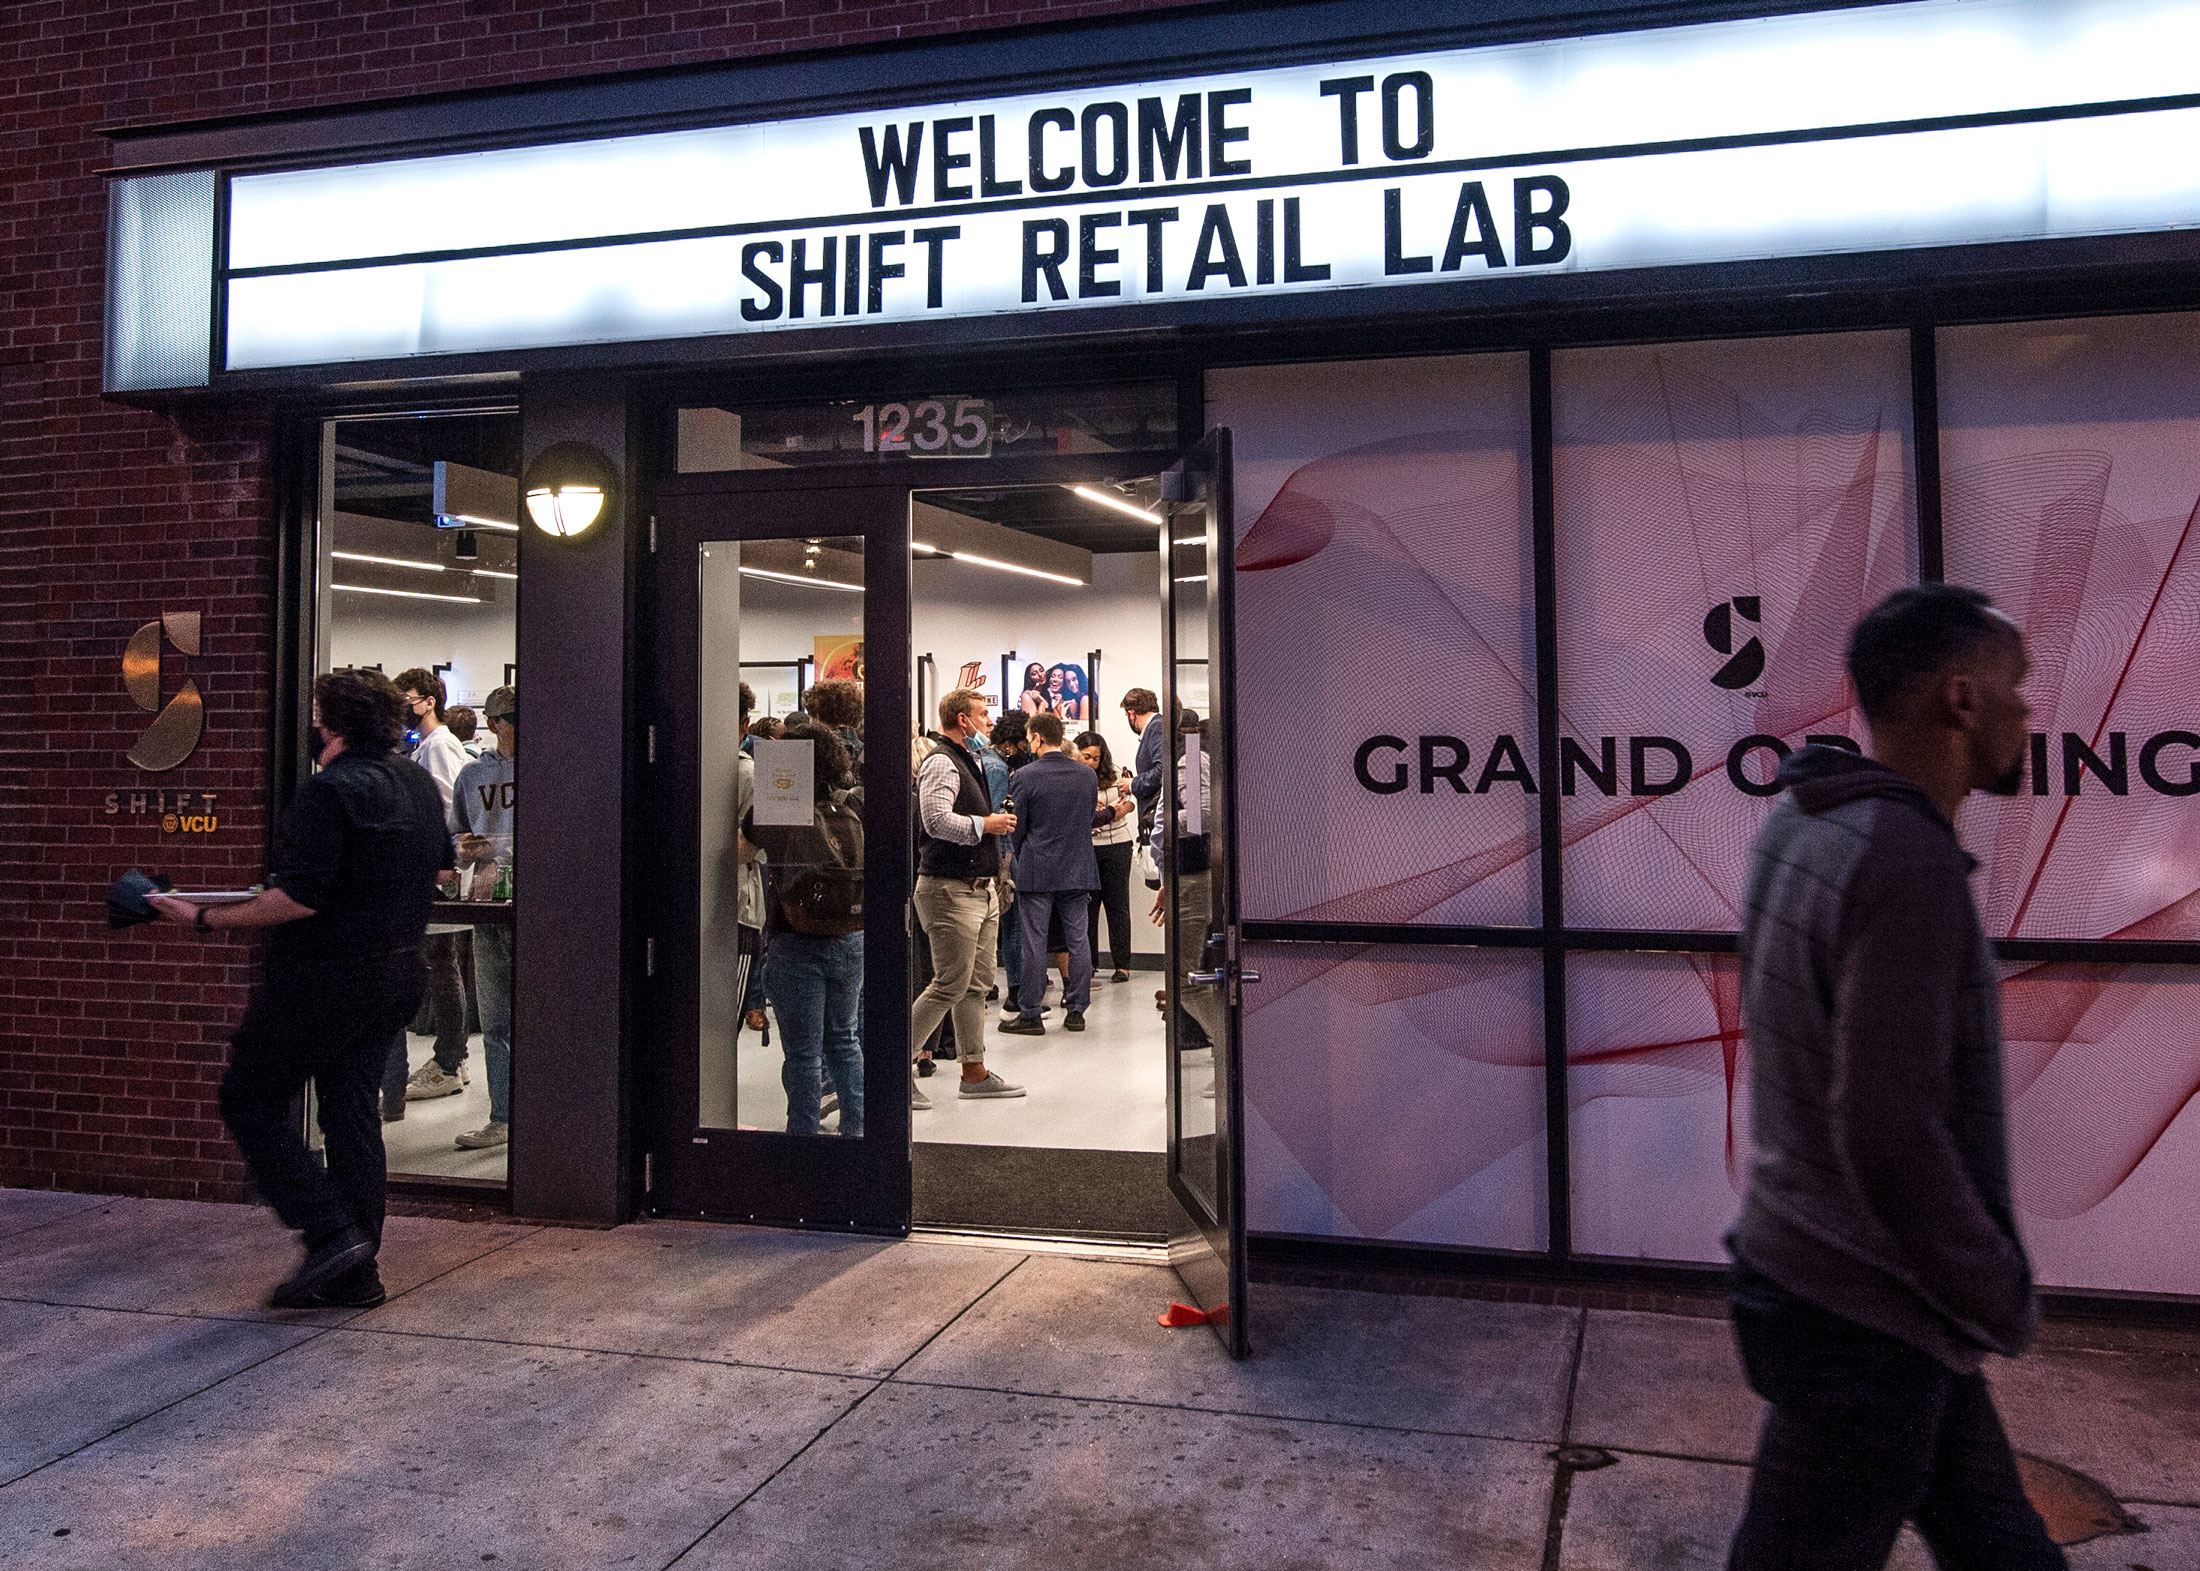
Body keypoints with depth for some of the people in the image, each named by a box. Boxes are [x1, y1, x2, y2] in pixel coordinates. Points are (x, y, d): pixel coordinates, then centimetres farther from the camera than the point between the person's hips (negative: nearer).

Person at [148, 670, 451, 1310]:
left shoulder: (328, 791, -18)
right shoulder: (418, 784, 9)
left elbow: (299, 898, -24)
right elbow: (440, 867, 22)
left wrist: (206, 918, -16)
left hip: (324, 979, -9)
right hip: (397, 975, 9)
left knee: (251, 1100, 5)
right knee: (351, 1111, 13)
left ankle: (331, 1234, -3)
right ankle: (356, 1273, 16)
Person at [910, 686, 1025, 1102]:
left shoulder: (967, 761, 19)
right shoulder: (941, 762, -13)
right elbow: (937, 820, -26)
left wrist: (995, 822, 14)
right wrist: (986, 824, -17)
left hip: (979, 888, 10)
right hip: (951, 889, -10)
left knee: (977, 983, 11)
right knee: (951, 985, -8)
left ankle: (974, 1071, 18)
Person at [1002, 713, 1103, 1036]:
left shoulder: (1027, 775, -10)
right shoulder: (1088, 775, 4)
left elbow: (1018, 827, -4)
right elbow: (1089, 820, 12)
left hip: (1036, 872, -4)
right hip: (1078, 870, 4)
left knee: (1034, 943, 1)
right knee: (1078, 940, 9)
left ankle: (1030, 1015, 6)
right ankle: (1076, 1010, 14)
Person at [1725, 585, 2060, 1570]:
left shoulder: (1800, 827, 2)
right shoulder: (1908, 866, -26)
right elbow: (1890, 1139, -27)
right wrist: (2001, 1302, -14)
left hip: (1808, 1259, 9)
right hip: (1865, 1318, -9)